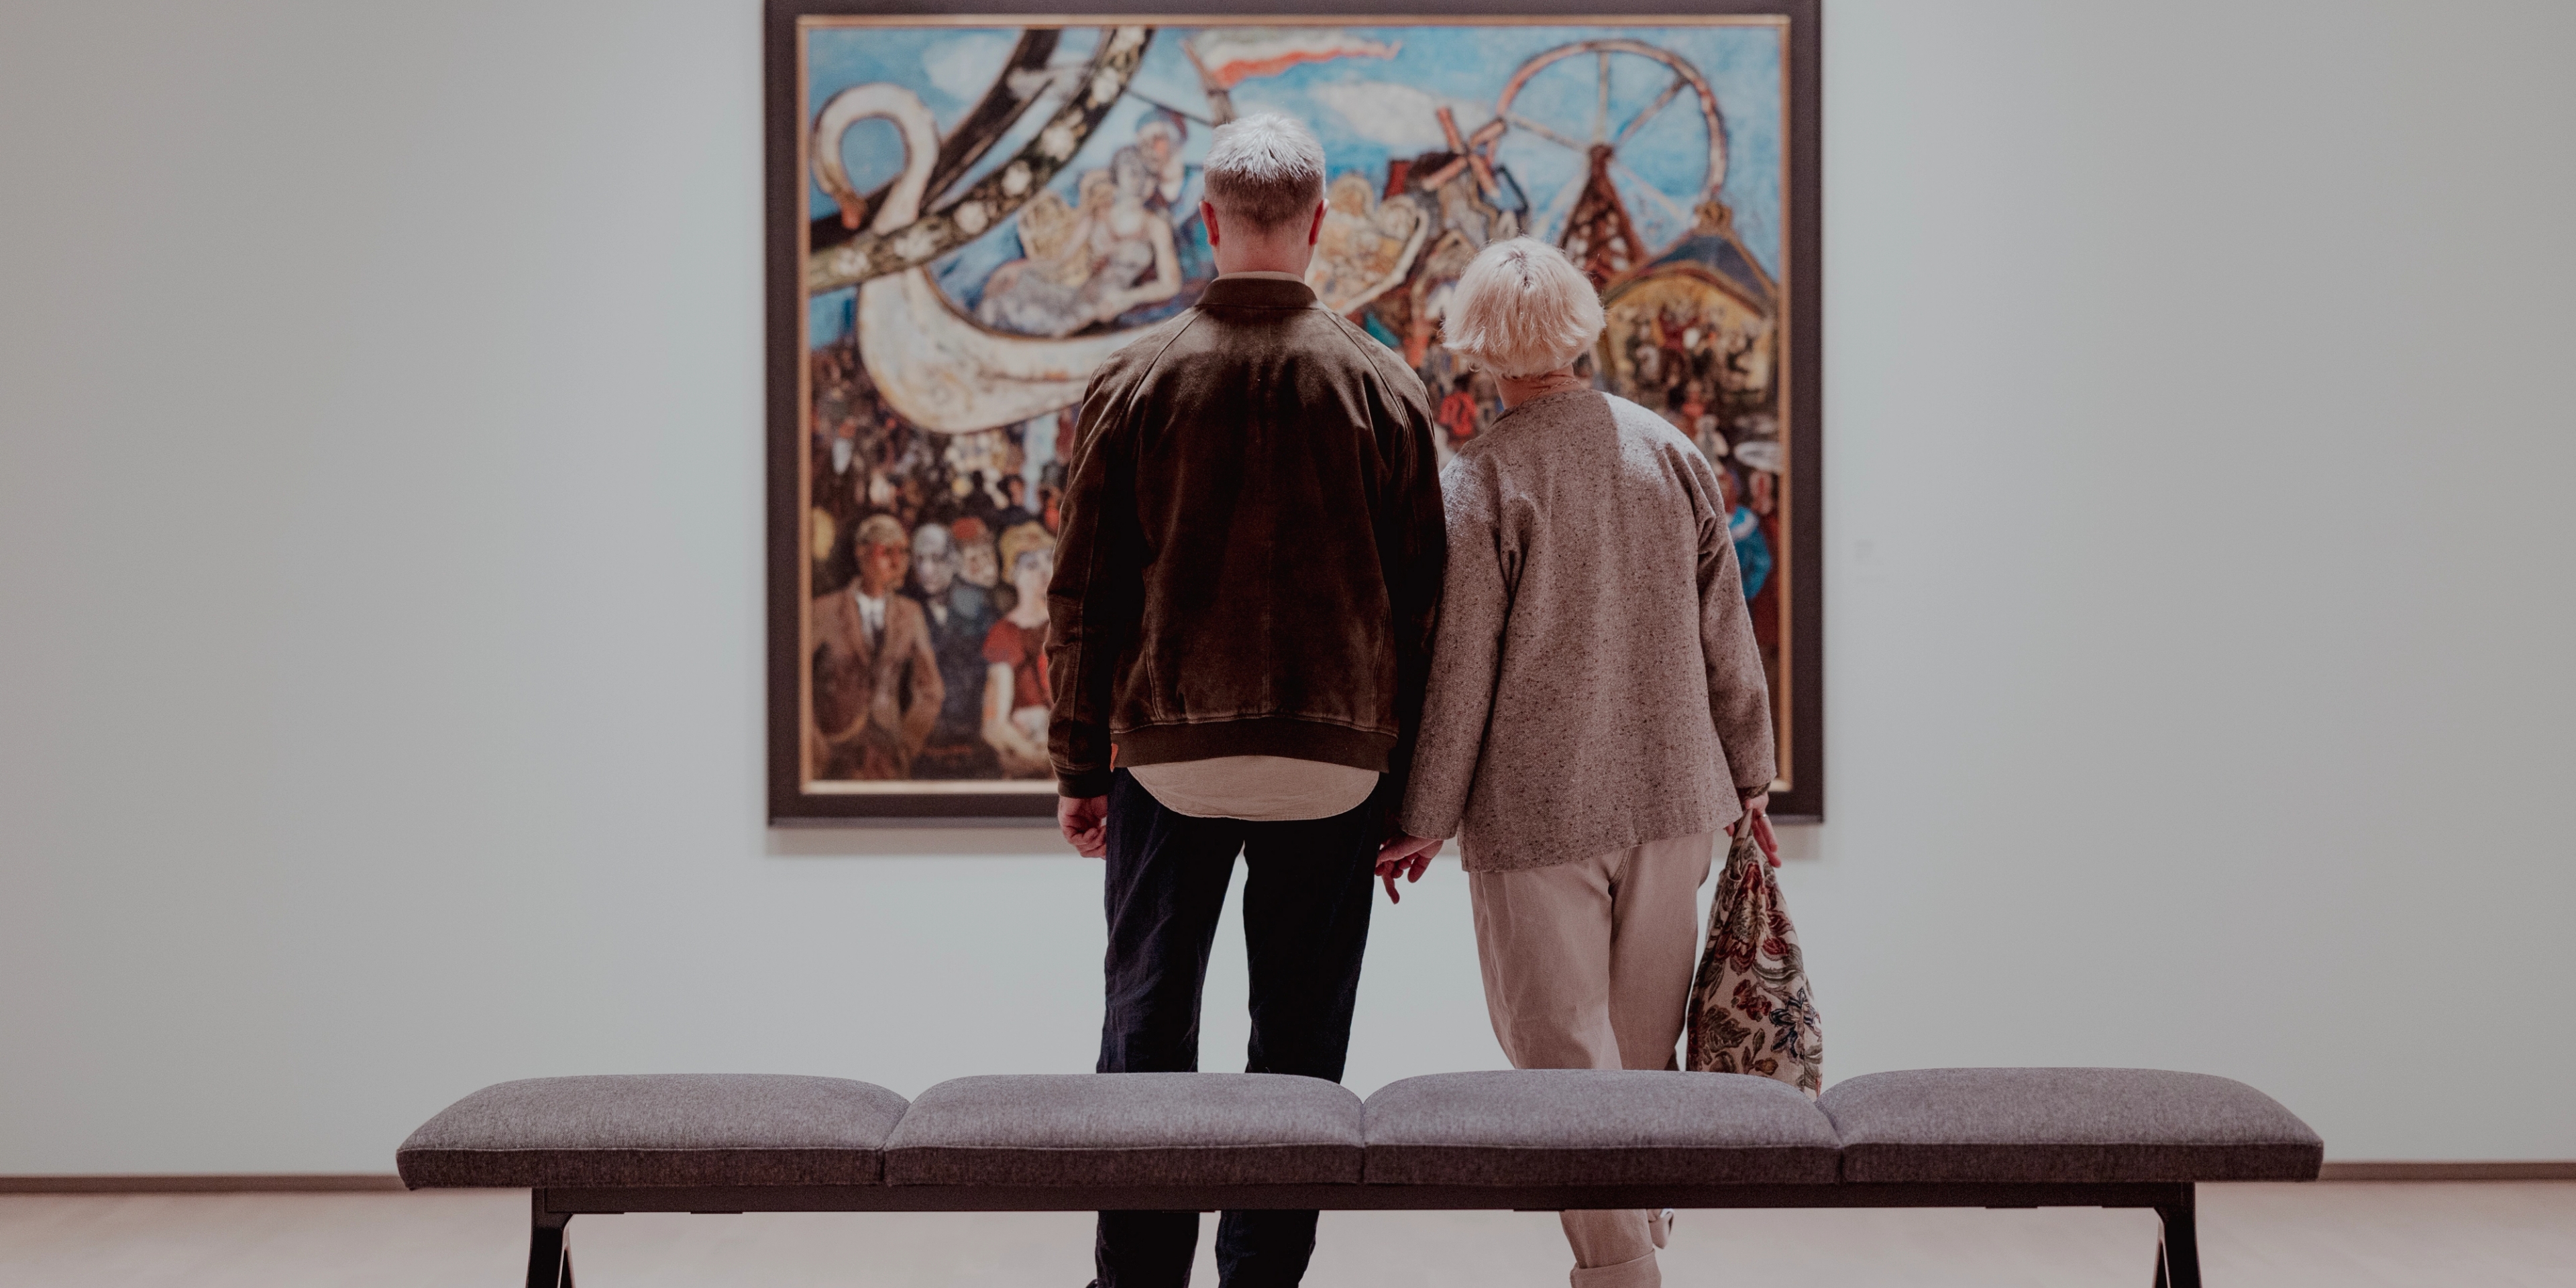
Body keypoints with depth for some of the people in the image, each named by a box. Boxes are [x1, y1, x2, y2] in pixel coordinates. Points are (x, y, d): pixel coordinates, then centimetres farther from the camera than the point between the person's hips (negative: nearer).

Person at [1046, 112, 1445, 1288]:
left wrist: (1078, 767, 7)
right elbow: (1421, 602, 2)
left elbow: (1084, 594, 0)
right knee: (1299, 1046, 9)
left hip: (1167, 753, 0)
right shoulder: (1382, 385, 0)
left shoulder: (1137, 377, -2)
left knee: (1147, 1028, 10)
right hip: (1335, 761, 0)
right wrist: (1412, 787, 8)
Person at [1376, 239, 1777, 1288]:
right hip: (1673, 798, 5)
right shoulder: (1670, 450, 3)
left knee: (1563, 1054, 3)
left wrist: (1423, 819, 0)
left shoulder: (1475, 482, -11)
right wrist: (1748, 774, 19)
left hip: (1538, 811, -5)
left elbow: (1457, 672, -10)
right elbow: (1724, 633, 9)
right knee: (1643, 1051, 16)